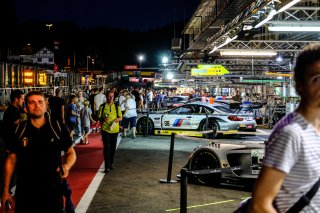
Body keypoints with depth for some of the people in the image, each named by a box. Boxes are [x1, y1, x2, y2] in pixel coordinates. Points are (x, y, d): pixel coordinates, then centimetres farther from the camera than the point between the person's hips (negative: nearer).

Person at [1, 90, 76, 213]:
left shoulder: (58, 128, -5)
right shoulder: (18, 131, -2)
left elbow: (71, 153, 5)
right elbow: (11, 160, 6)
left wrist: (66, 166, -17)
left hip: (53, 190, 0)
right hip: (25, 192, 1)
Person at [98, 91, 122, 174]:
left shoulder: (117, 107, 7)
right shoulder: (102, 106, 2)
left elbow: (121, 117, 9)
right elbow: (99, 117, 3)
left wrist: (118, 119, -13)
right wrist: (103, 119, -18)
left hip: (114, 129, 3)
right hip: (105, 129, -2)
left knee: (113, 148, 11)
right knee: (106, 147, -8)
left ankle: (111, 163, 31)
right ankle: (107, 167, -8)